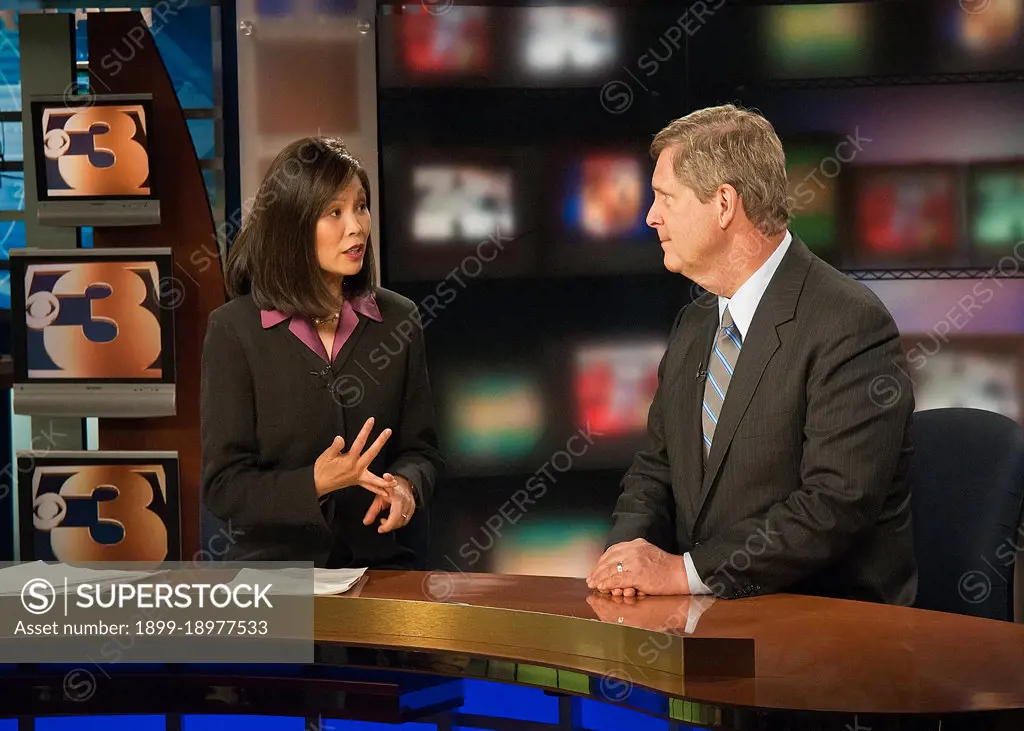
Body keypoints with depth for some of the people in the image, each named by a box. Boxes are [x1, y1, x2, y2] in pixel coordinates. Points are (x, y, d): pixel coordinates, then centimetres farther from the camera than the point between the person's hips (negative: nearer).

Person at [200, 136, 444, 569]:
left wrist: (405, 484, -10)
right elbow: (222, 485, -4)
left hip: (381, 563, 2)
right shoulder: (234, 330, -3)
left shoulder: (397, 320, 7)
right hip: (275, 563, -2)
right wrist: (316, 484, -20)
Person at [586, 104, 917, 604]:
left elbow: (838, 503, -21)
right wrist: (629, 547, -4)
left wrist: (688, 570, -22)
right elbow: (654, 470, 18)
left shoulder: (852, 326, -13)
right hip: (707, 615, 7)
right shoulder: (693, 325, 14)